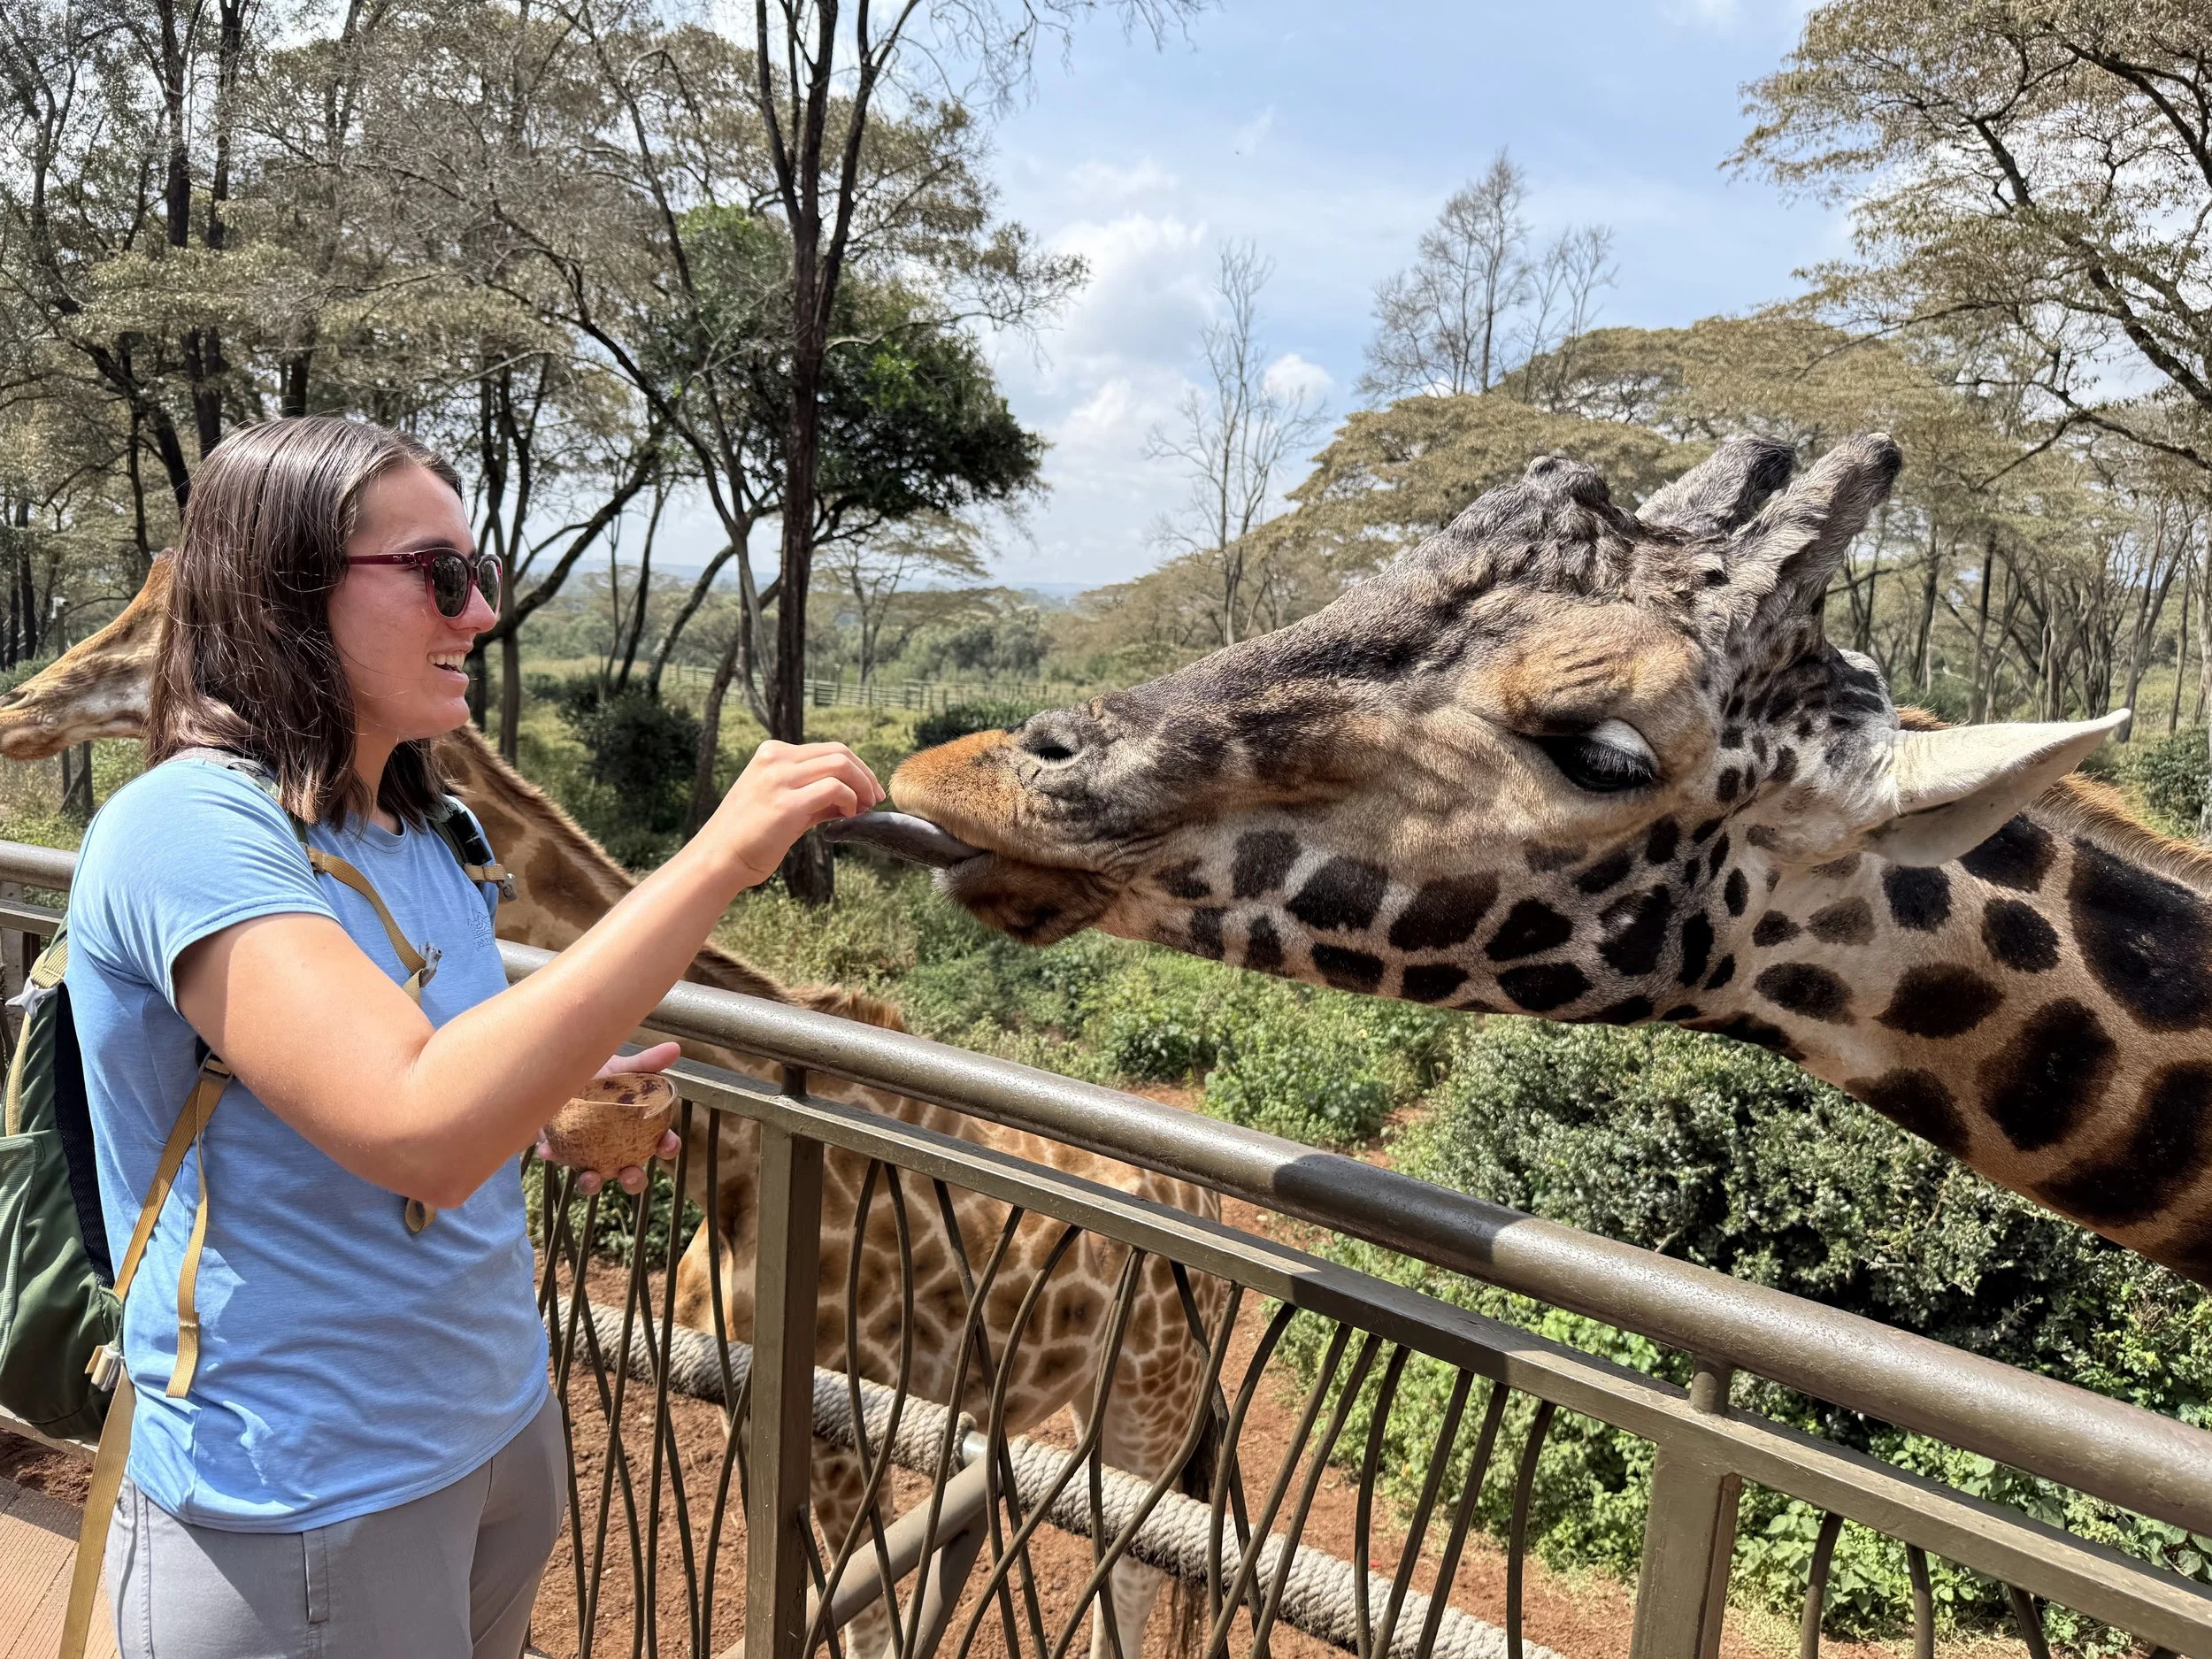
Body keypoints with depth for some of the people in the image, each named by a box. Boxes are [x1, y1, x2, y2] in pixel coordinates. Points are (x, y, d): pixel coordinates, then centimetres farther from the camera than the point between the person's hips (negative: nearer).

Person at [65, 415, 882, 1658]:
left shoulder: (414, 831, 3)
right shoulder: (189, 826, -22)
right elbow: (418, 1135, -36)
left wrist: (551, 1099, -3)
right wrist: (717, 859, -36)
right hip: (308, 1504, -7)